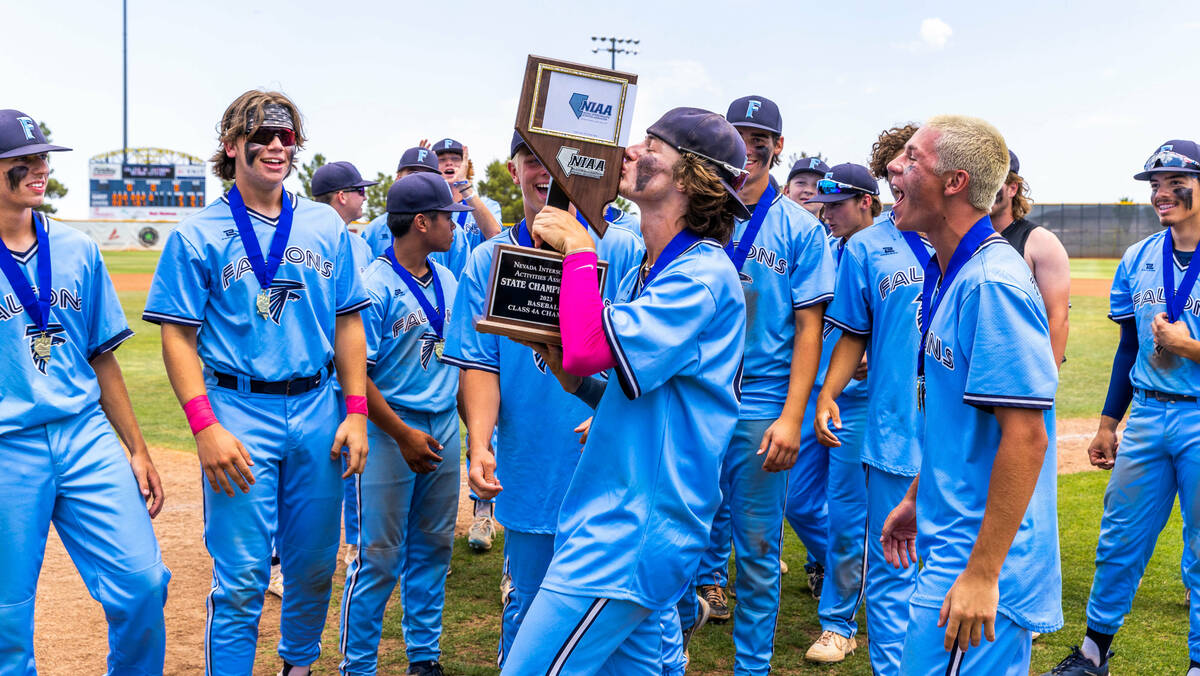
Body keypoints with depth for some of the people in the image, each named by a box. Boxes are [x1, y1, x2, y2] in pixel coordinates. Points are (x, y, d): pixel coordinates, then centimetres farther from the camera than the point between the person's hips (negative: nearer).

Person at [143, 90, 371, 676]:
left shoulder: (326, 226, 9)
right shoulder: (198, 234, -2)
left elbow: (347, 322, 10)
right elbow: (178, 338, -5)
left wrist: (356, 412, 2)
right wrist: (205, 428, -14)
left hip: (317, 414, 4)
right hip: (239, 414, -4)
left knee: (315, 565, 14)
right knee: (242, 579, -2)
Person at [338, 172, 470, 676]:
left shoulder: (449, 283, 8)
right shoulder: (373, 286, -14)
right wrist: (404, 435, -18)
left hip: (444, 426, 7)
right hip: (389, 430, -7)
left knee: (434, 547, 14)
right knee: (379, 555, -1)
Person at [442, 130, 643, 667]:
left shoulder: (621, 249, -2)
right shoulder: (488, 261, 4)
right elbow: (479, 364, 1)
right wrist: (479, 445, -13)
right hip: (529, 474, 2)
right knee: (527, 609, 14)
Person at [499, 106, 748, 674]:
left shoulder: (702, 276, -15)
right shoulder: (646, 273, 15)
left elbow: (589, 348, -25)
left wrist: (578, 248, -12)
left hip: (631, 534, -10)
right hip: (620, 518, 10)